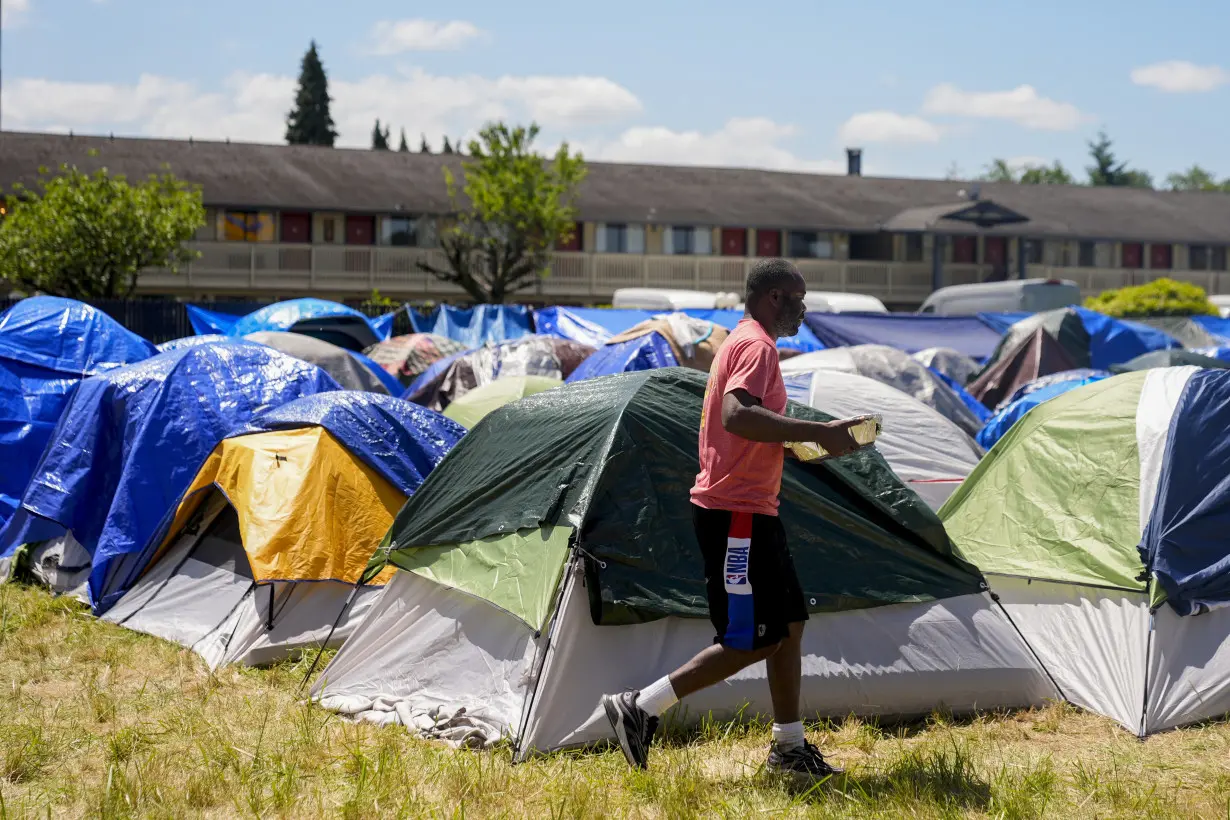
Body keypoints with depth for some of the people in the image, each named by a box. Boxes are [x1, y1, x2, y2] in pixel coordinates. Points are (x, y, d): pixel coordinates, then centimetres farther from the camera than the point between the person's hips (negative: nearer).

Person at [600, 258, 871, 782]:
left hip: (751, 512, 11)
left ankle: (790, 747, 18)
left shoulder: (742, 343, 19)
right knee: (753, 641, -8)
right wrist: (817, 432, -28)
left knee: (789, 624, 13)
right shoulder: (757, 346, -14)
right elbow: (737, 415, -31)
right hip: (737, 514, -11)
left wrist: (797, 440, 16)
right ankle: (640, 708, -4)